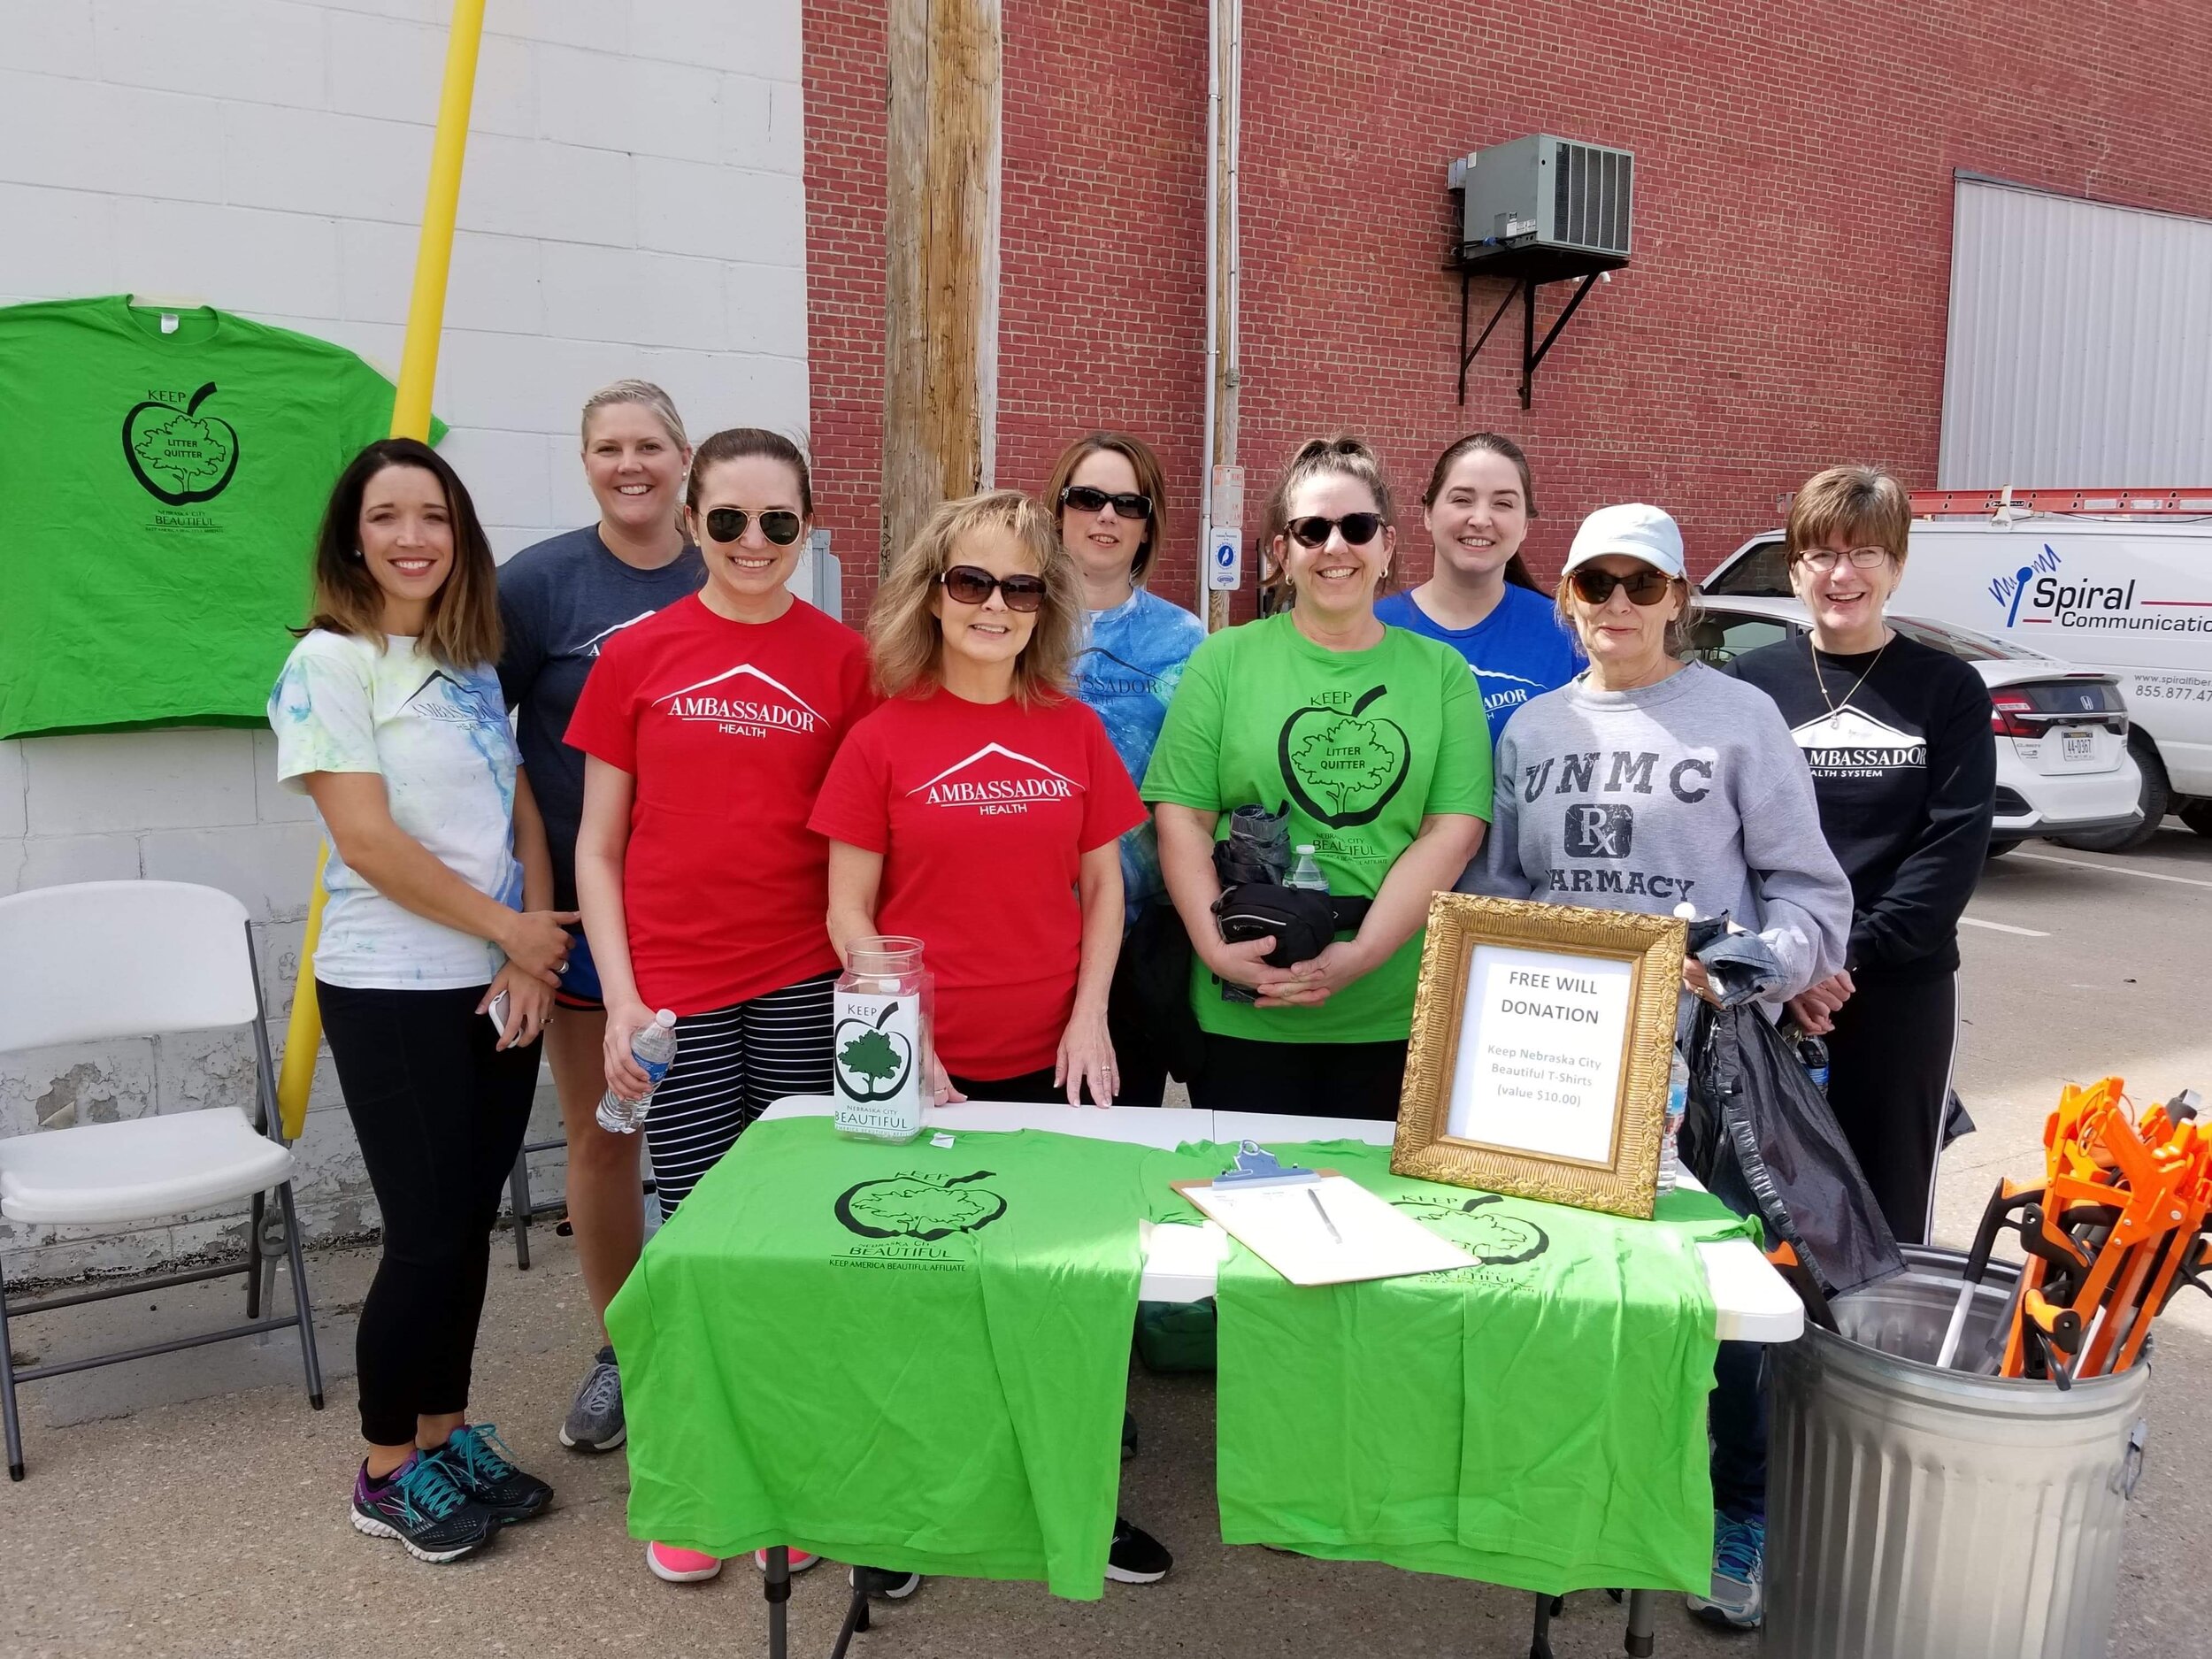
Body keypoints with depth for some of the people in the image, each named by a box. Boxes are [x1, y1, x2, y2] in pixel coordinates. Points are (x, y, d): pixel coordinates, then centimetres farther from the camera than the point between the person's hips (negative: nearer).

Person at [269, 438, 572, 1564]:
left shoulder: (471, 664, 11)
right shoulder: (330, 664, -8)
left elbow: (521, 816, 8)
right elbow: (366, 840, -15)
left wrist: (532, 957, -5)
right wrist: (508, 928, -10)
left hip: (501, 989, 6)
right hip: (394, 994, -6)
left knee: (469, 1223, 12)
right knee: (426, 1235, 1)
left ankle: (448, 1433, 28)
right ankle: (388, 1473, 20)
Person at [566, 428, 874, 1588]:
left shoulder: (843, 660, 2)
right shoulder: (637, 655, 3)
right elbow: (599, 849, 5)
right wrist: (620, 1000, -3)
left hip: (805, 985, 0)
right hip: (677, 992, 0)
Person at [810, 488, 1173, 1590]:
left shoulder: (1075, 731, 3)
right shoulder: (884, 737, -4)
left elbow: (1102, 887, 7)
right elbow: (848, 913, -3)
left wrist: (1090, 1017, -4)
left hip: (1052, 1059, 2)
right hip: (924, 1066, -2)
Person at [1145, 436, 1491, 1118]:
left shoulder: (1441, 672, 6)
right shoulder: (1226, 659, 4)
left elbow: (1453, 830, -2)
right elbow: (1182, 816, -1)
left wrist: (1362, 954, -14)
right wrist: (1216, 946, -15)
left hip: (1394, 1016, 1)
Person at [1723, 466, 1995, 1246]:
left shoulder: (1948, 689, 2)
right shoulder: (1751, 682, 3)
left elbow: (1954, 845, -5)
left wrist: (1853, 955, -14)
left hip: (1901, 989, 0)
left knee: (1889, 1209, 7)